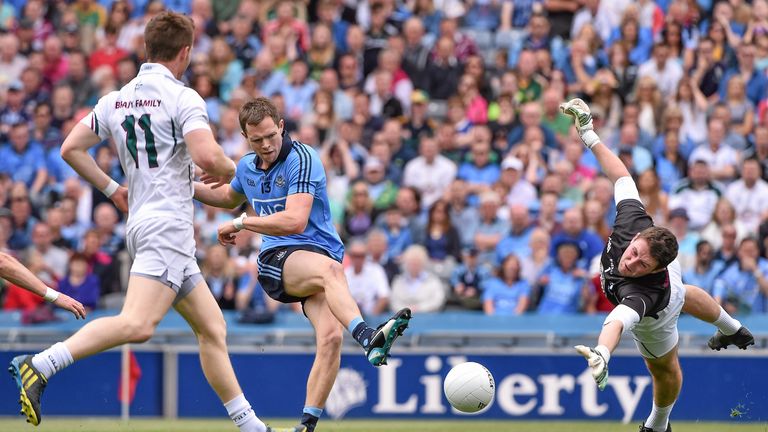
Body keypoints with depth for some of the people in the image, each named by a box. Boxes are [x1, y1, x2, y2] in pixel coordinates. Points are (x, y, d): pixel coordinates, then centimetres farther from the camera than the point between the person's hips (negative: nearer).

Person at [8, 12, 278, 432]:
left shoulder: (114, 100, 14)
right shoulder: (181, 97, -8)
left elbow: (71, 149, 14)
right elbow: (207, 157, -20)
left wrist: (111, 188, 23)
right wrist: (231, 170, 1)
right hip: (167, 226, -10)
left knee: (212, 328, 12)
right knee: (138, 324, -24)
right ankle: (39, 366, -34)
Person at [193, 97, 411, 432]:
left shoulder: (301, 159, -8)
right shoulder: (247, 166, 15)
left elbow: (294, 221, -18)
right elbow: (230, 197, 41)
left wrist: (241, 223, -11)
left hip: (319, 252, -2)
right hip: (276, 262, 2)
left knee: (331, 337, -27)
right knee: (329, 268, -36)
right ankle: (367, 337, -63)